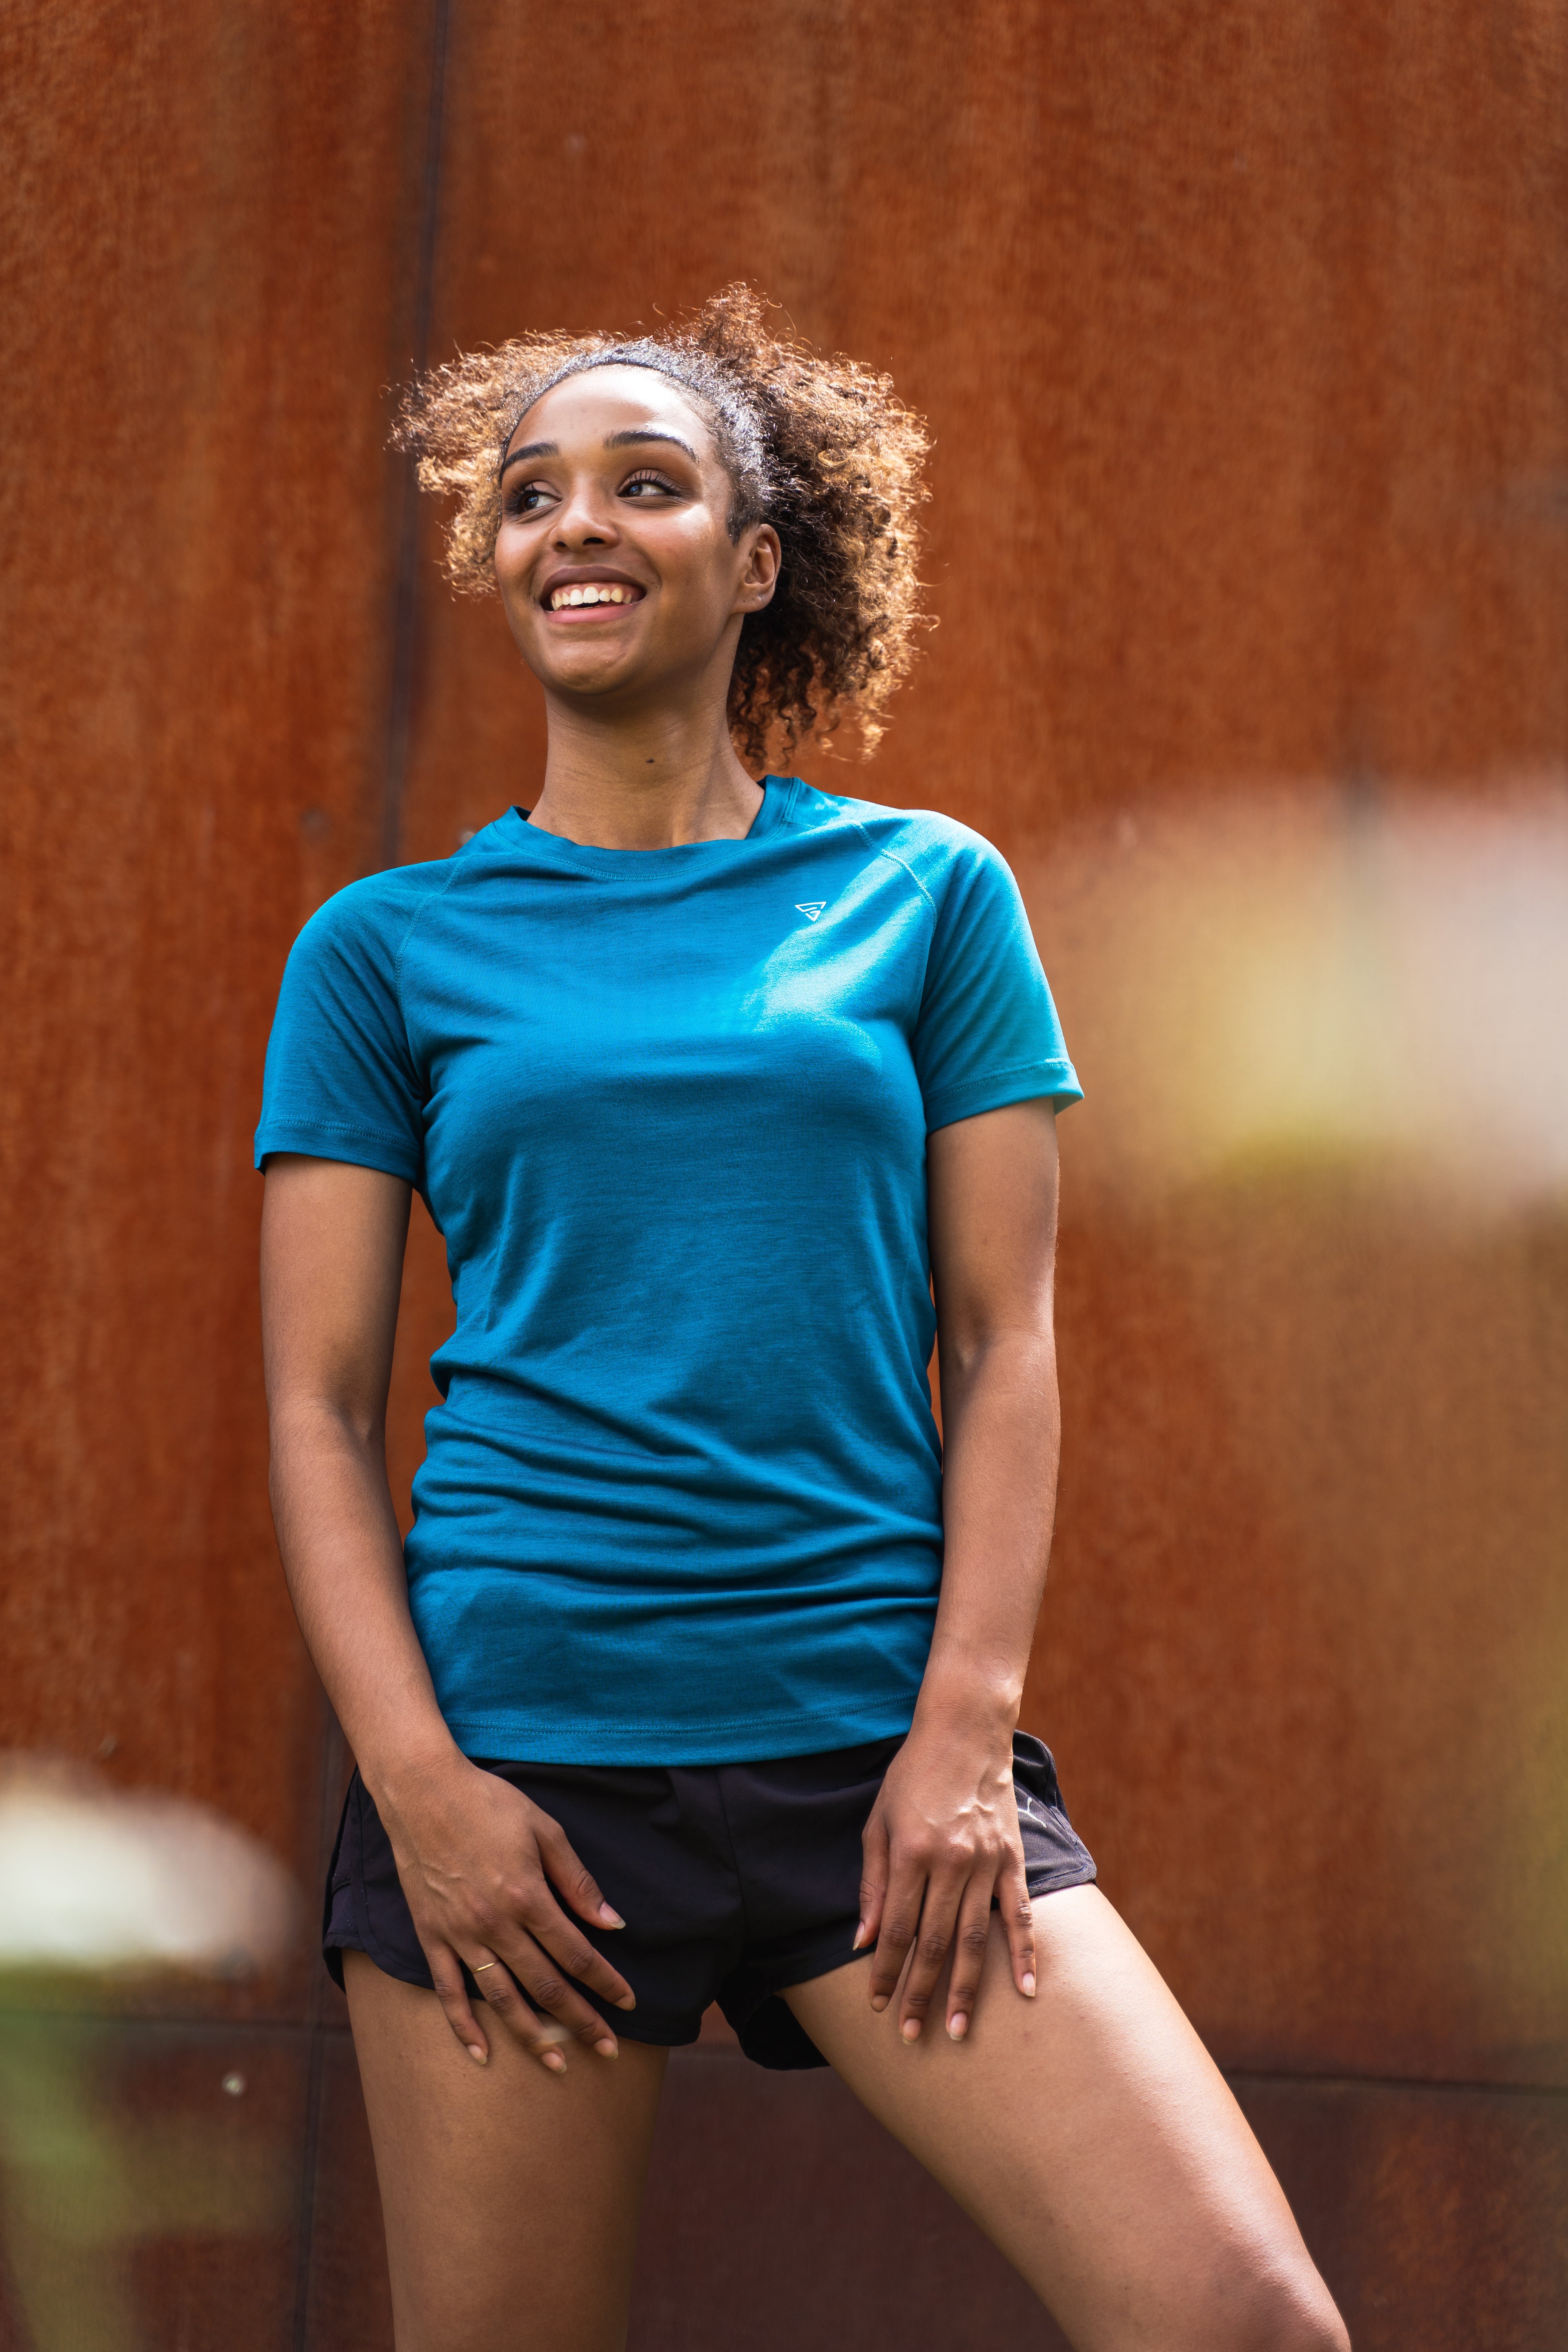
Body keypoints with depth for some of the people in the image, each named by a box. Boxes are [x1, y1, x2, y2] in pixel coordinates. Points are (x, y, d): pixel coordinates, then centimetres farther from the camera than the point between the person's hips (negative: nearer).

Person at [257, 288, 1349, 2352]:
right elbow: (319, 1409, 5)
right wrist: (421, 1782, -7)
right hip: (518, 1749, 0)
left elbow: (1004, 1343, 6)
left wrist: (967, 1731, -5)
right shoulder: (390, 947, 8)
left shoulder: (925, 893, 9)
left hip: (875, 1734, 0)